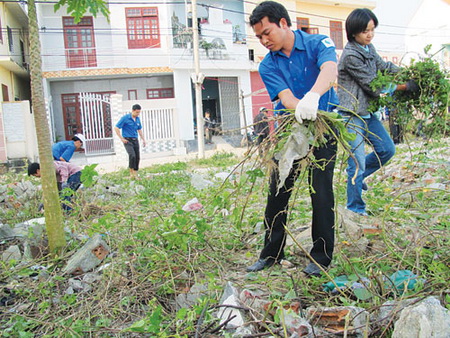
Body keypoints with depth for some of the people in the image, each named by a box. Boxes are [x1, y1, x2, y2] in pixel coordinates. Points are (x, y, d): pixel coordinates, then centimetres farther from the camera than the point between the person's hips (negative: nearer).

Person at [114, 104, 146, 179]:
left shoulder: (137, 119, 9)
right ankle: (131, 172, -7)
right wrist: (122, 138, -10)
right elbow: (116, 128, -9)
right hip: (127, 140, -6)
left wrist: (143, 139, 15)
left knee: (137, 157, 3)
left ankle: (135, 174, 15)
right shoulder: (125, 118, -9)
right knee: (132, 155, -23)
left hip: (135, 140, 6)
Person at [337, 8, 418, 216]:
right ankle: (355, 210, 9)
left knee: (387, 149, 12)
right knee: (357, 163, -6)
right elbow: (372, 86, -16)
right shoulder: (350, 55, -18)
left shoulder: (369, 48, 8)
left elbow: (383, 66, 22)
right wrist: (403, 86, -9)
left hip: (367, 112, 9)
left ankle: (357, 175, 32)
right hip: (351, 115, -9)